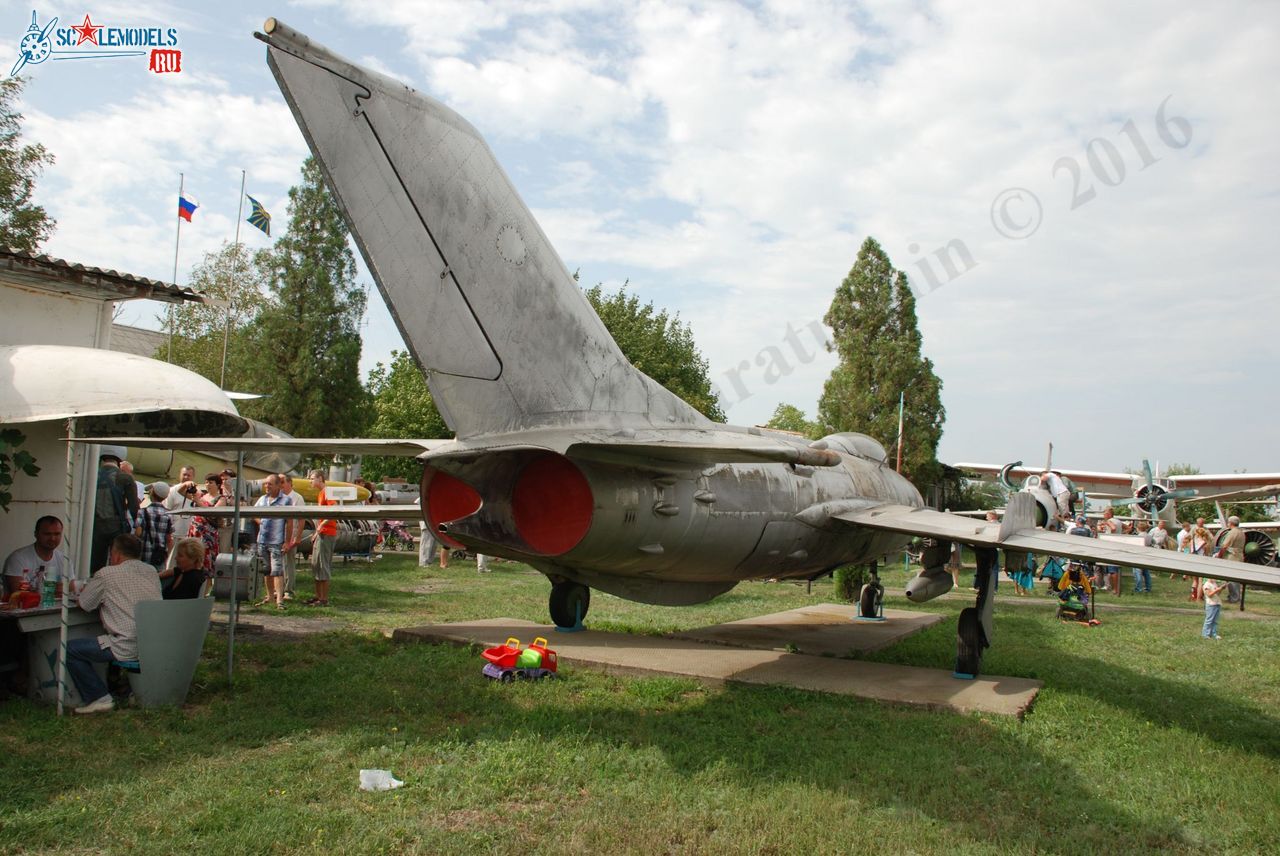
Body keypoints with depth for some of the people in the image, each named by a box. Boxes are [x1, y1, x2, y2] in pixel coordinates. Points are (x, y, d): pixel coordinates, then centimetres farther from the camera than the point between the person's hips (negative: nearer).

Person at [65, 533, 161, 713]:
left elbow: (84, 604, 7)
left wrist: (84, 590, 28)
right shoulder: (151, 571, 12)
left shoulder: (107, 574, -4)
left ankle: (99, 697, 4)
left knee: (70, 649, 7)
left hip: (129, 648, -7)